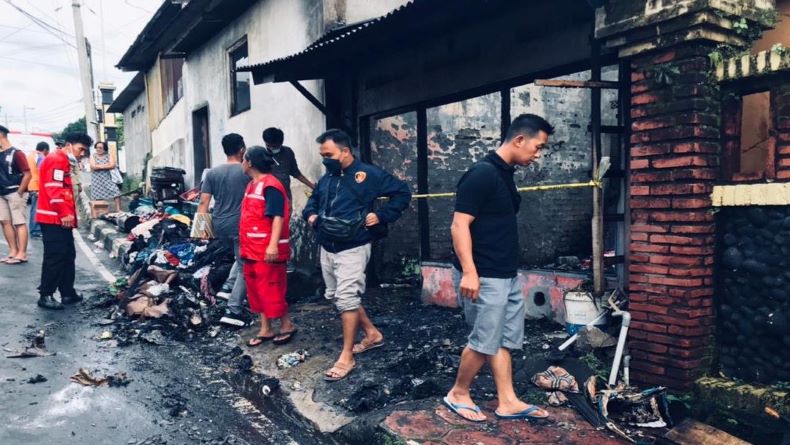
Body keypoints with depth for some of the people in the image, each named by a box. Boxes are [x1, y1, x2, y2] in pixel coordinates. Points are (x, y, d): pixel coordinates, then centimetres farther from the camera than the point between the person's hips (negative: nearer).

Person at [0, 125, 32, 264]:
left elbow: (27, 174, -13)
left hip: (15, 193, -8)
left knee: (20, 223, -5)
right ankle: (13, 251, 14)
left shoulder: (16, 153, -9)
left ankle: (22, 254, -4)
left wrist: (19, 192, -13)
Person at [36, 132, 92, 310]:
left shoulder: (63, 161, 22)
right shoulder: (56, 160, -11)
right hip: (53, 218, -10)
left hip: (60, 218, 11)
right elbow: (54, 189, -21)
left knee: (68, 255, 11)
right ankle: (45, 295, -1)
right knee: (55, 256, -8)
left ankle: (68, 293, 16)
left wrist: (68, 214, 17)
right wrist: (65, 213, -23)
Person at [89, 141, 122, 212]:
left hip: (108, 179, 0)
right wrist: (107, 165, -11)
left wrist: (99, 166, -10)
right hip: (97, 180, 0)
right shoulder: (93, 156, 6)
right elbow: (93, 166, -10)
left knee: (116, 193, -14)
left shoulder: (110, 155, 5)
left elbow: (112, 165, -10)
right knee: (98, 198, 1)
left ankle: (118, 210, -9)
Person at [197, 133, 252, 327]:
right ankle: (233, 311, -2)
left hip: (219, 225, 6)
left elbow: (204, 202, 1)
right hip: (241, 225, -6)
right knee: (245, 267, 3)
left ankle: (227, 287, 16)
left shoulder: (212, 173, 5)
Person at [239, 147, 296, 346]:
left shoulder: (270, 186, -15)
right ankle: (265, 330, 22)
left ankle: (287, 325, 13)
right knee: (256, 289, 13)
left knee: (271, 290, -3)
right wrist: (244, 245, 25)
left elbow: (278, 217, -22)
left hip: (268, 250, -10)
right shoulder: (252, 185, 15)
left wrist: (273, 244, -29)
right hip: (252, 249, 10)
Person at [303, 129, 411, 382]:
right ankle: (372, 333, 31)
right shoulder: (326, 179, 10)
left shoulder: (368, 174, -9)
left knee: (346, 298, -9)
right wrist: (310, 214, 6)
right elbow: (313, 200, 28)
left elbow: (402, 192, -5)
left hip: (352, 249, -8)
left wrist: (380, 215, -14)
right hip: (327, 248, 8)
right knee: (335, 296, 15)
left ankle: (346, 357, 3)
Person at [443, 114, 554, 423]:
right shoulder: (482, 174, -17)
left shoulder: (506, 175, 11)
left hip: (507, 275, 9)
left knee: (504, 340, 14)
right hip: (484, 277, -9)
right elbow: (459, 226, -21)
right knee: (484, 341, 1)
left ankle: (508, 402, 24)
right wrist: (469, 271, -25)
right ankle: (458, 394, 21)